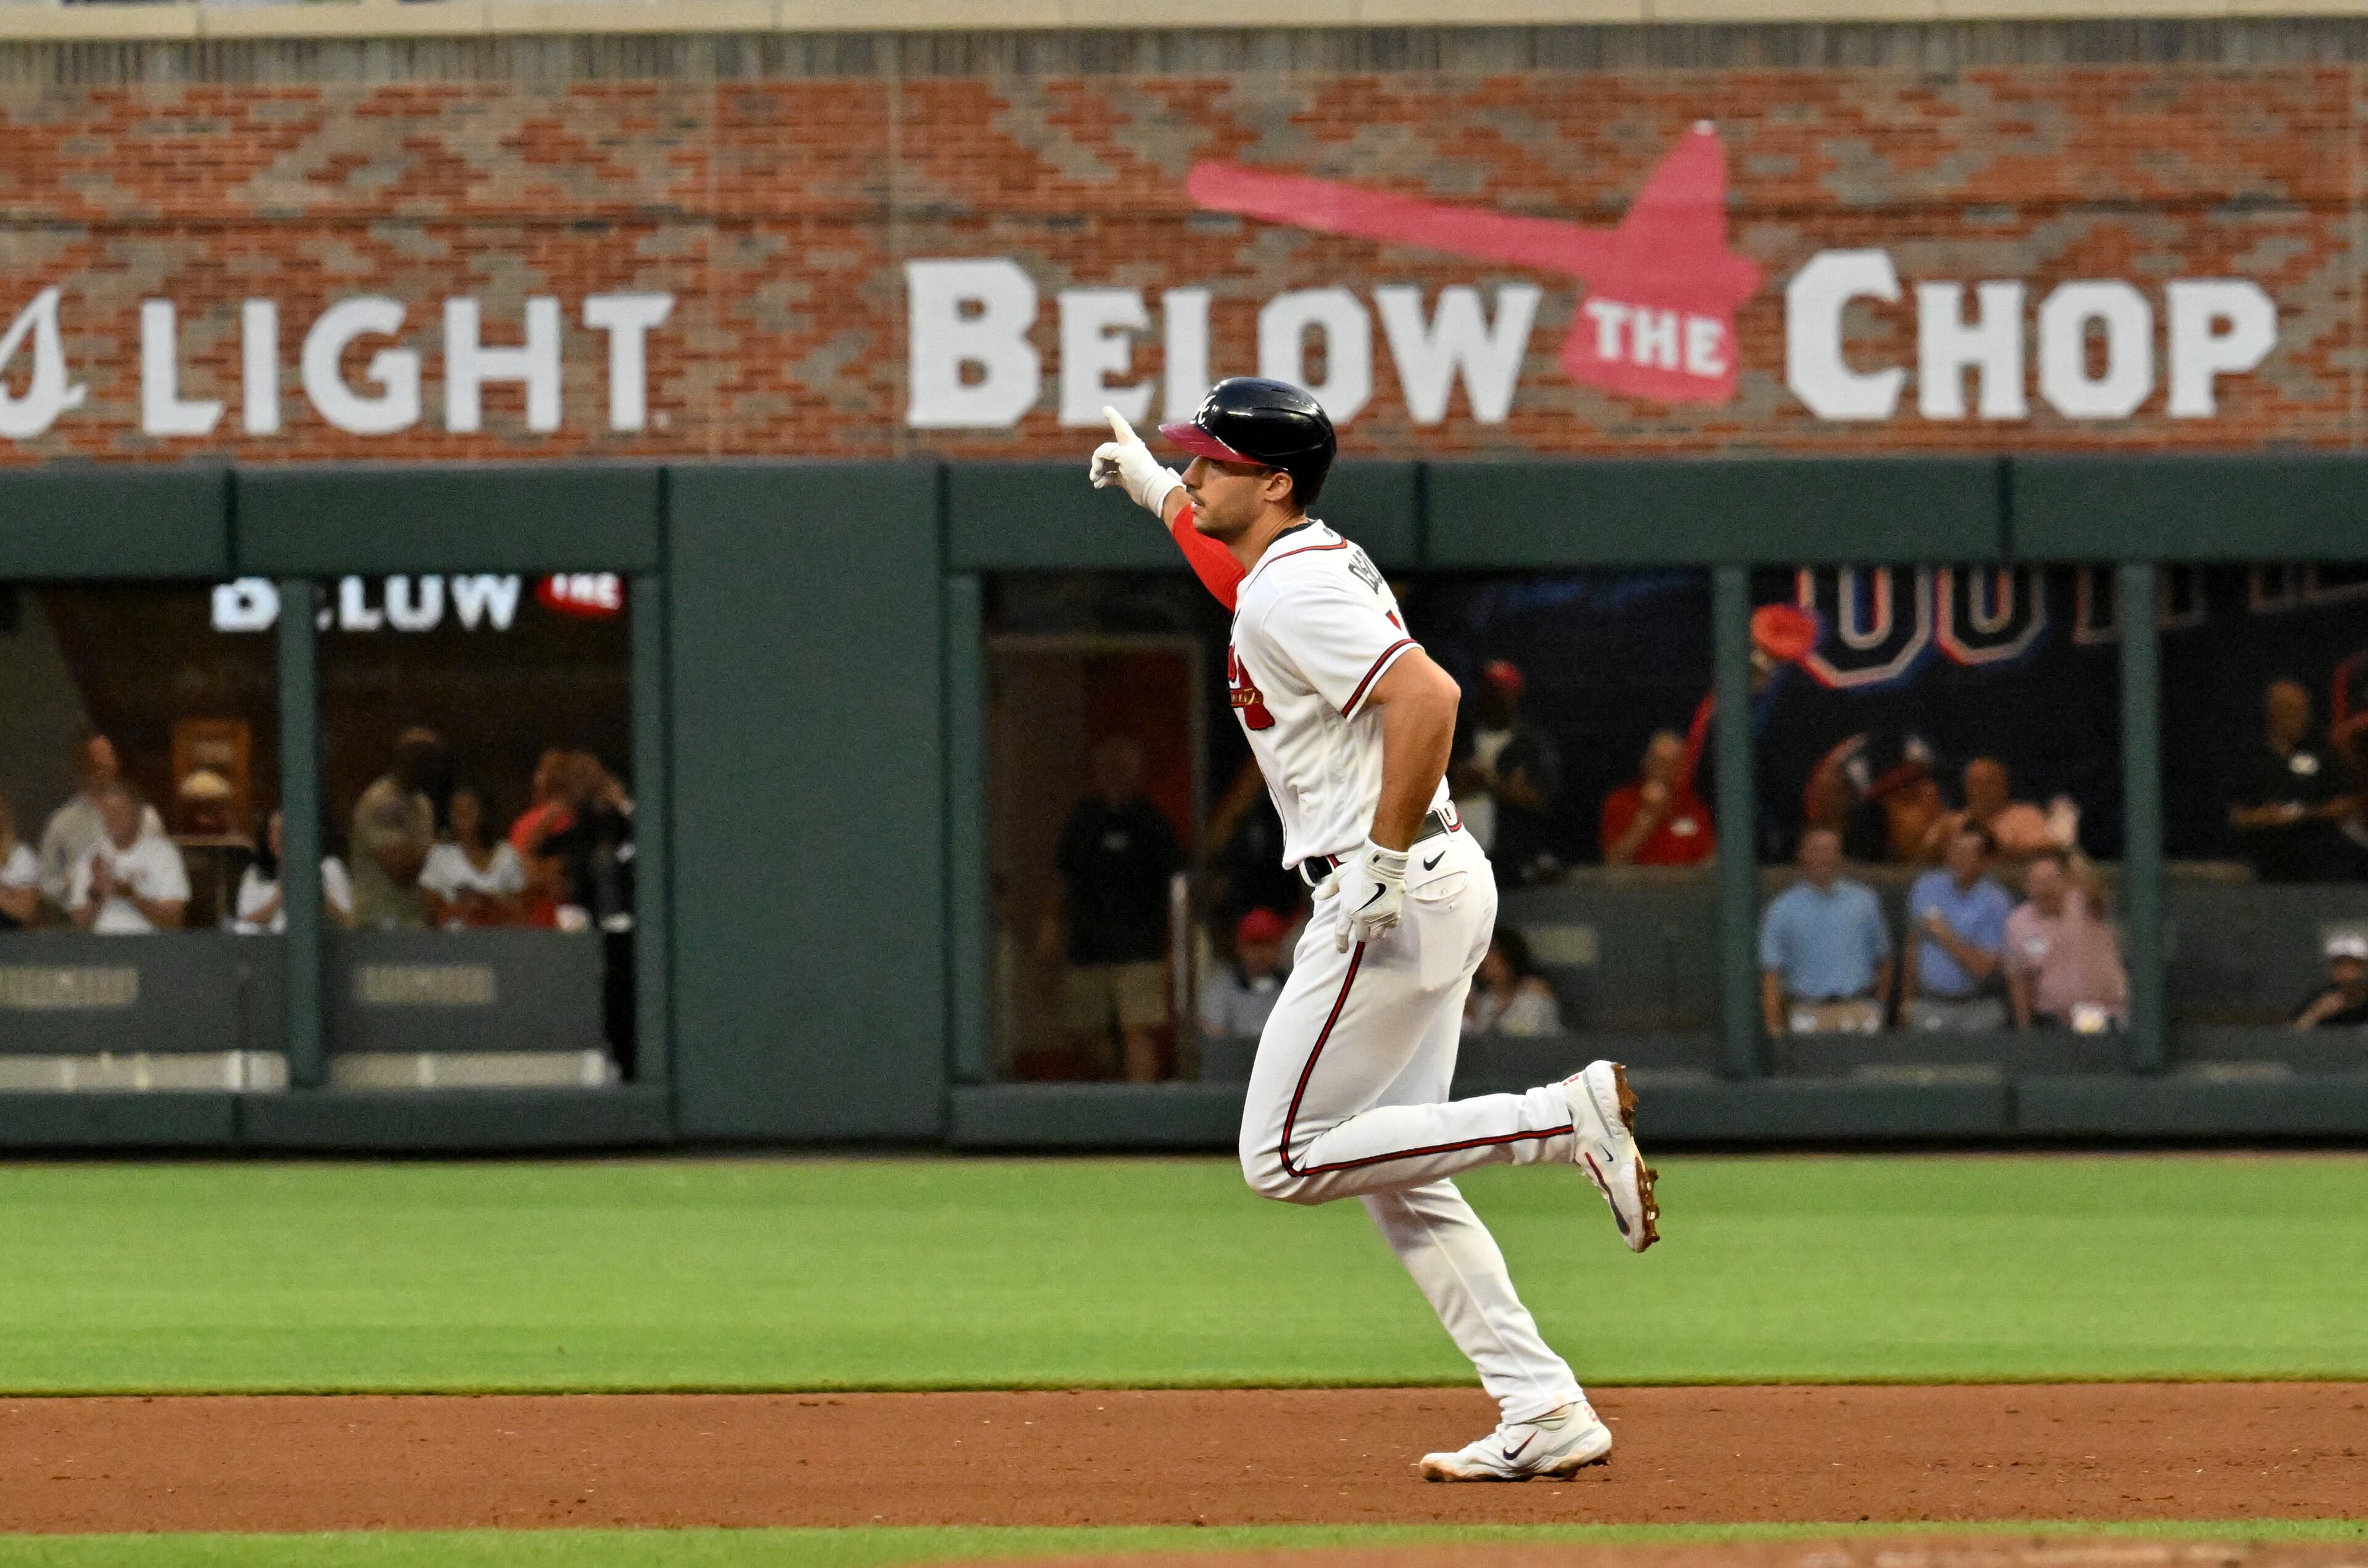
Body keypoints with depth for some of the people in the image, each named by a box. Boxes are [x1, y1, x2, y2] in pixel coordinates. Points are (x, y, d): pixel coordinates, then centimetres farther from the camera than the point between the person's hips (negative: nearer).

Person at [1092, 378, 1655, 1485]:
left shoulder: (1291, 595, -16)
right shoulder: (1308, 561, 15)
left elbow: (1427, 694, -30)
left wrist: (1386, 861, -27)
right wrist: (1153, 488, 48)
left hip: (1398, 899, -10)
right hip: (1434, 893, 10)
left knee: (1286, 1159, -7)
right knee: (1396, 1179, 12)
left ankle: (1569, 1115, -13)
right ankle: (1544, 1414, 6)